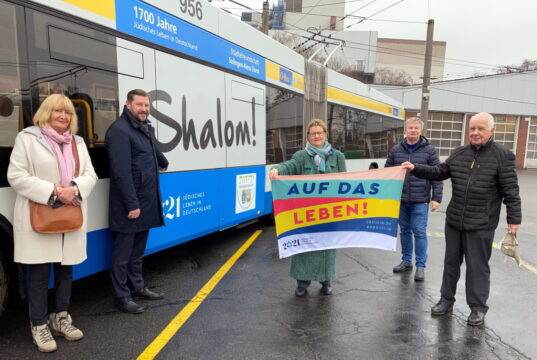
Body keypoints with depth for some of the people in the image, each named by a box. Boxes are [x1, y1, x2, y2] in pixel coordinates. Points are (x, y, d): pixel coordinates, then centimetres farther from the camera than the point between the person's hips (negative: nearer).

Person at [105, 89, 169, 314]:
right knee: (123, 253, 4)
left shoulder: (144, 129, 15)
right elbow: (121, 172, -22)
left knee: (138, 250, 19)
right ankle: (122, 296, 17)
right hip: (129, 206, -9)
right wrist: (132, 204, -23)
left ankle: (137, 288, 33)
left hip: (145, 203, 9)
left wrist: (163, 163, 55)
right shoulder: (119, 131, -15)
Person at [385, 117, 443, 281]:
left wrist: (436, 198, -8)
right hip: (400, 199, 3)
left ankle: (420, 266, 13)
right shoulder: (396, 150, 5)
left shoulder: (429, 150, -2)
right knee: (404, 231, 13)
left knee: (419, 232, 0)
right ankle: (406, 261, 28)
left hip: (420, 201, -3)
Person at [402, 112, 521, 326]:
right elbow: (439, 173, 12)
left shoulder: (502, 156, -7)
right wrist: (415, 168, 1)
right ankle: (446, 300, 29)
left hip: (481, 224, -5)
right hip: (454, 220, 5)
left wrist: (513, 219, -9)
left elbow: (510, 191, -7)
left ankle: (478, 307, 23)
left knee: (477, 266, 6)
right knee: (451, 262, 14)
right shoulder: (459, 153, 7)